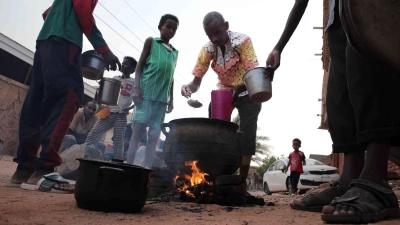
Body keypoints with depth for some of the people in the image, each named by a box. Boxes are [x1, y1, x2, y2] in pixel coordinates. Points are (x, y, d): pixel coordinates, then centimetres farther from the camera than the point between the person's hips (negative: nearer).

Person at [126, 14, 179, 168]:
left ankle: (146, 168, 2)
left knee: (154, 134, 0)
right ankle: (129, 165, -6)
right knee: (138, 129, -8)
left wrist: (171, 99, 14)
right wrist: (137, 88, -9)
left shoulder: (175, 52, 21)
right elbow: (140, 66, 4)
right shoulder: (151, 42, 9)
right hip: (147, 92, -4)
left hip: (162, 97, 4)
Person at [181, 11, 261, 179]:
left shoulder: (242, 41, -25)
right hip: (223, 92, 4)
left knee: (246, 135, -13)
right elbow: (197, 80, -12)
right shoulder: (207, 49, -14)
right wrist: (189, 88, -36)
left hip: (247, 93, -3)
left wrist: (238, 89, -49)